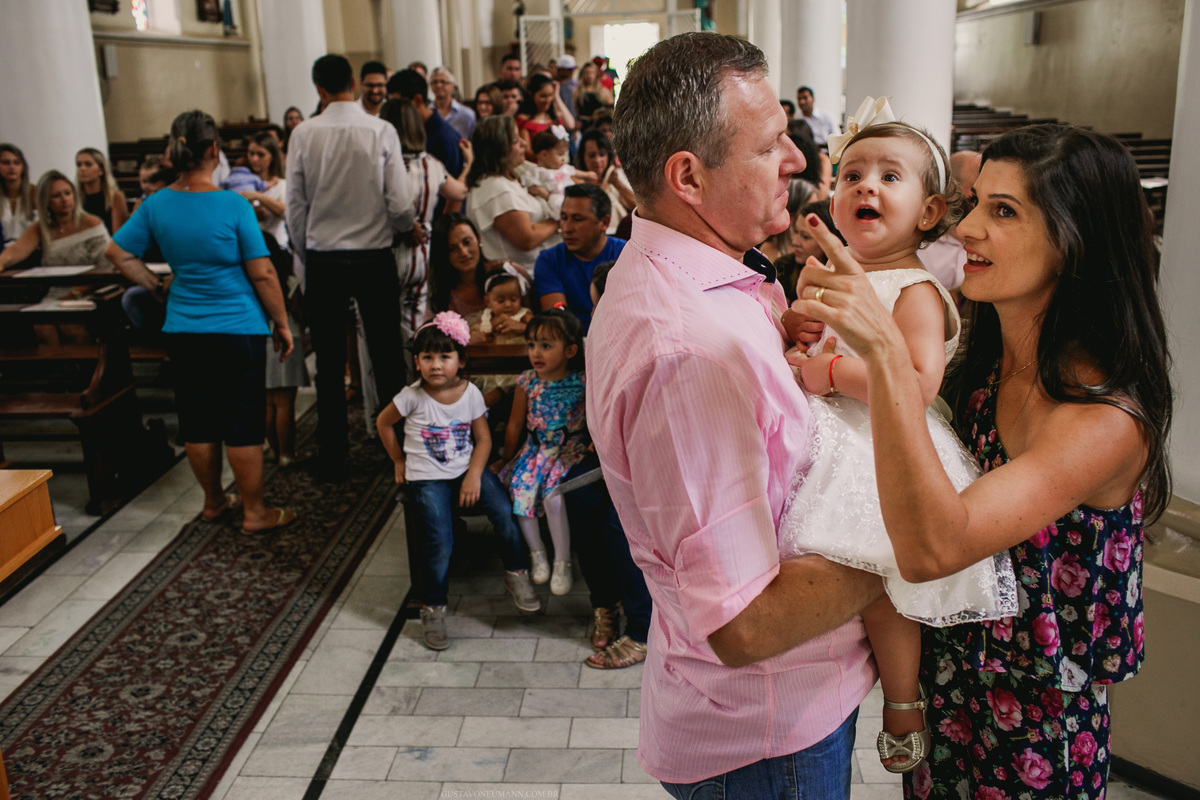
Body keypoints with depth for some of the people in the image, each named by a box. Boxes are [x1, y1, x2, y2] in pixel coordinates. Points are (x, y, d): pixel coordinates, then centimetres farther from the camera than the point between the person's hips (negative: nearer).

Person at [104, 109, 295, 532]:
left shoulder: (155, 205, -1)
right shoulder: (233, 205, -14)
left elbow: (118, 251, 7)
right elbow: (262, 273, -12)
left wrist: (157, 286, 14)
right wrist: (282, 324, -3)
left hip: (182, 331, 5)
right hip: (237, 328, -5)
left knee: (198, 421, 15)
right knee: (243, 423, 4)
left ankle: (213, 501, 31)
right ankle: (254, 512, 14)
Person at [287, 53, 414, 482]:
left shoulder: (303, 134, -5)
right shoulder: (381, 131, -8)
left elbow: (295, 207, -2)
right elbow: (401, 206, -11)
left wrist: (306, 257, 12)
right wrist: (401, 227, 12)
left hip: (322, 259, 1)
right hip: (374, 257, -1)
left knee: (329, 364, 10)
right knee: (386, 357, 10)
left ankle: (332, 459, 18)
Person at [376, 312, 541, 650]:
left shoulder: (470, 393, -2)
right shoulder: (412, 396, -8)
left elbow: (483, 438, 2)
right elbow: (383, 423, 8)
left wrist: (474, 475, -10)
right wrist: (399, 461, 12)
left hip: (467, 469, 3)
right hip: (428, 478, -2)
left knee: (505, 512, -18)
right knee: (440, 543, -16)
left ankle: (516, 575, 6)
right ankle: (432, 609, 3)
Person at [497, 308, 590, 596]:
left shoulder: (582, 381, -10)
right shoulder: (527, 382, -2)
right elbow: (515, 424, 8)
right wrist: (507, 458, 14)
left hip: (570, 448, -4)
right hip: (536, 448, 4)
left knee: (554, 495, -26)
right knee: (519, 491, -17)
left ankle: (562, 562, -7)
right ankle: (537, 554, 6)